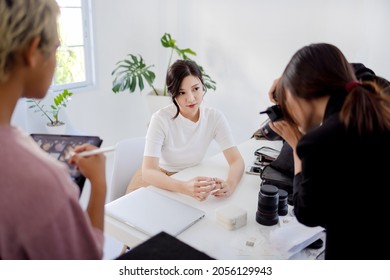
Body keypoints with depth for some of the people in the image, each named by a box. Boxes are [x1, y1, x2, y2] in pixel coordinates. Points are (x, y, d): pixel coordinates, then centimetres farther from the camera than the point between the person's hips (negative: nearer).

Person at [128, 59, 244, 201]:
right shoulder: (161, 119, -23)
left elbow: (236, 160, -15)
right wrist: (185, 188, -49)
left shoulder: (214, 117, -12)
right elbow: (148, 172, -30)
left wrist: (229, 184, -38)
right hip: (157, 181, -2)